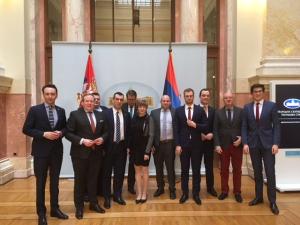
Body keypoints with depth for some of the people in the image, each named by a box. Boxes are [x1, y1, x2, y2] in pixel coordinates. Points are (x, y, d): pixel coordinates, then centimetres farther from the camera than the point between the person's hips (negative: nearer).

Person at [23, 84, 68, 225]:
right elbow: (26, 129, -8)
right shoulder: (35, 110, -5)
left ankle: (55, 209, 28)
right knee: (41, 182, 7)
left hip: (57, 150, 4)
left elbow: (65, 127, 13)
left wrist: (61, 133, -10)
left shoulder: (61, 111, 5)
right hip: (41, 151, -3)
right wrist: (44, 134, -19)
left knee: (55, 181, 14)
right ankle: (41, 213, 21)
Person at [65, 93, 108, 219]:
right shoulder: (74, 114, -6)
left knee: (93, 179, 14)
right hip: (80, 153, -3)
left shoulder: (100, 115, 7)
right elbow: (68, 133, -10)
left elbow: (106, 131, 12)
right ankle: (79, 207, 25)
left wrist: (102, 138, -9)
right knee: (79, 180, 9)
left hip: (96, 153, 4)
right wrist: (82, 141, -21)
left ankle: (93, 203, 31)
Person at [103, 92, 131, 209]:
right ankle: (107, 197, 21)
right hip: (109, 146, -3)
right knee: (107, 173, 8)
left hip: (122, 146, 3)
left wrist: (128, 146, 4)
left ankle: (117, 195, 25)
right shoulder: (106, 113, -7)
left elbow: (128, 131, 8)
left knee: (120, 172, 11)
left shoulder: (126, 115, 5)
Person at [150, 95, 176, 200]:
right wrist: (151, 144, -5)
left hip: (170, 143, -1)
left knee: (170, 167, 6)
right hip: (158, 144, 2)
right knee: (158, 168, 13)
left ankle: (172, 190, 17)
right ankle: (160, 188, 28)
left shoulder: (175, 112, 1)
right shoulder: (154, 112, 3)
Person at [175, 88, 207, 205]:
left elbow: (205, 127, -1)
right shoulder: (178, 110, 3)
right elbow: (176, 129, 0)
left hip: (196, 144, 0)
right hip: (183, 144, 0)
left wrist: (195, 125, -17)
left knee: (196, 170, 8)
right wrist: (177, 145, -7)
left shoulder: (200, 110, 2)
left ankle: (196, 194, 20)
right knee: (184, 170, 9)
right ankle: (185, 193, 21)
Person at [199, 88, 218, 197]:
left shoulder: (213, 110, 7)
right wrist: (199, 135, -15)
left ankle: (210, 187, 23)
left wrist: (212, 134, -11)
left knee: (209, 166, 11)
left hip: (209, 141, 3)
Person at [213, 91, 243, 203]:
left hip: (237, 145, 0)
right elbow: (215, 130, -1)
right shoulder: (218, 112, 3)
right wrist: (217, 145, -9)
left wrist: (241, 138, -12)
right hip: (223, 145, 0)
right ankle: (224, 191, 20)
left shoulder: (240, 111, 2)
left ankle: (237, 192, 19)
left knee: (237, 170, 8)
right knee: (224, 170, 8)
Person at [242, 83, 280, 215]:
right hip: (253, 144, 2)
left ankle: (272, 202, 9)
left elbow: (276, 125, -3)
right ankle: (258, 197, 23)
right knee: (257, 173, 11)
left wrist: (275, 143, -11)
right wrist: (245, 143, -6)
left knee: (270, 173, -1)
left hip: (268, 143, -2)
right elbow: (244, 127, 4)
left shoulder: (271, 106, 0)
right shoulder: (247, 108, 6)